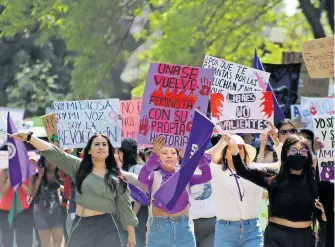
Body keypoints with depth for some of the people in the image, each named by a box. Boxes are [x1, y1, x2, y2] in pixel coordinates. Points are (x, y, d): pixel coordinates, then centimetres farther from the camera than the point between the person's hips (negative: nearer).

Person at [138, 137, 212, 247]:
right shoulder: (154, 175, 1)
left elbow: (207, 175, -8)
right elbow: (142, 177, -22)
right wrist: (154, 154, -38)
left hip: (183, 229, 2)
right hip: (159, 229, -2)